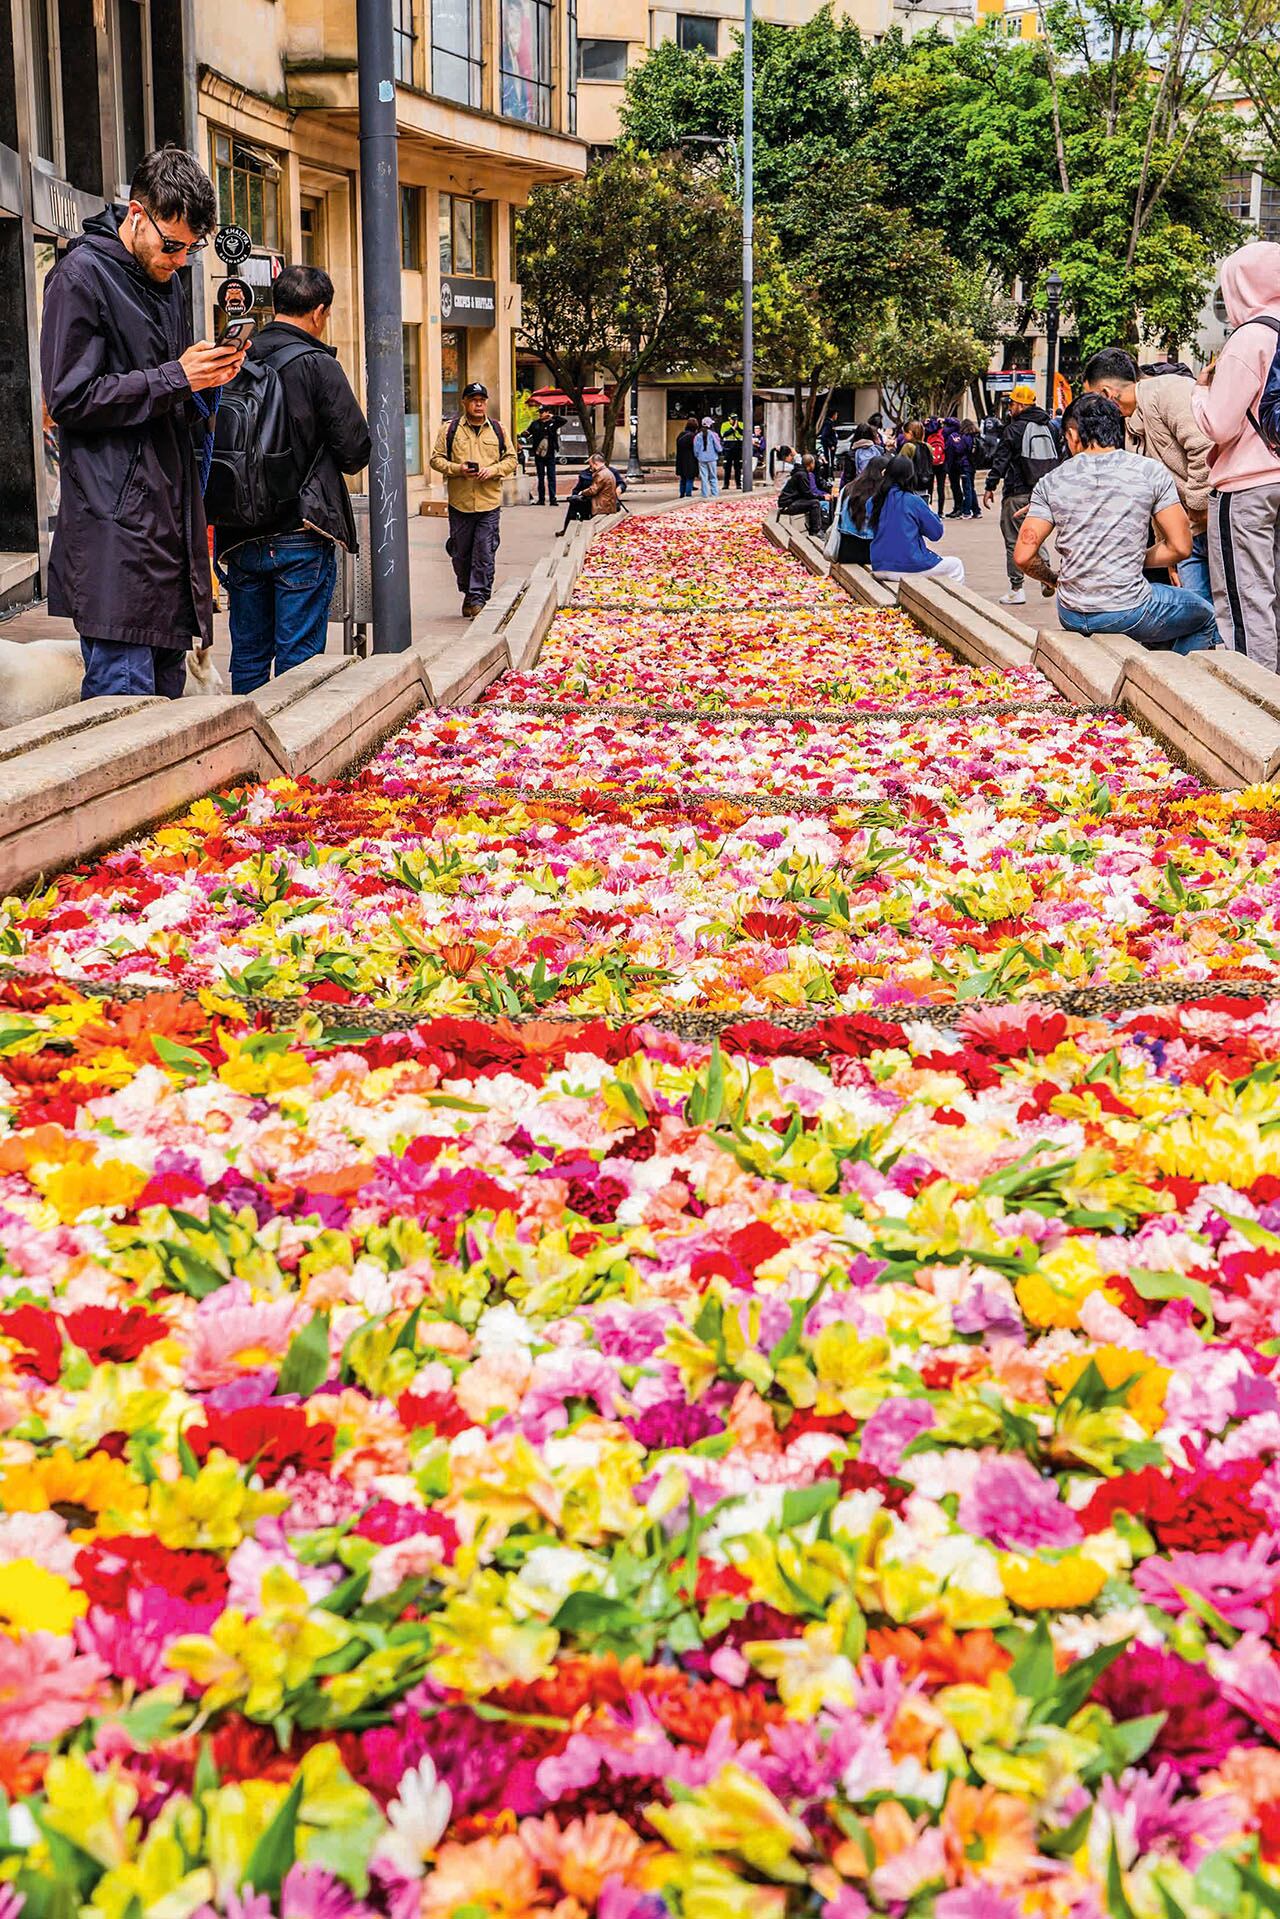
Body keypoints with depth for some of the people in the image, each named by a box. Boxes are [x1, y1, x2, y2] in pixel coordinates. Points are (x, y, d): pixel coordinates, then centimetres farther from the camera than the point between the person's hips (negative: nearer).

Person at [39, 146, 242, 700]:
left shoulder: (167, 282, 20)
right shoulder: (81, 275, -5)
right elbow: (69, 398, -12)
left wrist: (208, 378, 3)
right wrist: (176, 377, -14)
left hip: (169, 518, 8)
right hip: (113, 524, -8)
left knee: (166, 687, 9)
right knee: (124, 688, -12)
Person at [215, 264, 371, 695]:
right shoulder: (318, 365, -10)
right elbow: (355, 452, -7)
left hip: (242, 540, 5)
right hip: (301, 536, -5)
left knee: (248, 658, 12)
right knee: (298, 661, 0)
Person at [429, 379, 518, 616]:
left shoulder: (497, 430, 9)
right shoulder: (450, 429, 4)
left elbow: (511, 459, 11)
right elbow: (436, 459, 4)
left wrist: (493, 470, -8)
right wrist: (457, 469, -13)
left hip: (490, 504, 0)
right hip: (460, 503, 0)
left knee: (484, 554, -6)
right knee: (461, 553, 8)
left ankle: (478, 597, -2)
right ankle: (468, 591, 28)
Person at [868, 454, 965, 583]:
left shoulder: (873, 502, 2)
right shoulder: (913, 501, -12)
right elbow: (936, 533, -5)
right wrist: (929, 511, 13)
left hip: (880, 568, 6)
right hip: (908, 567, -6)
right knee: (956, 565, 18)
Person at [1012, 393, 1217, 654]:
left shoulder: (1051, 482, 0)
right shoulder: (1151, 472, -4)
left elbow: (1023, 556, -3)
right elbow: (1180, 547, -5)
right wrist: (1136, 561, 11)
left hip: (1072, 617, 4)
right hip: (1128, 614, -4)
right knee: (1204, 616, 25)